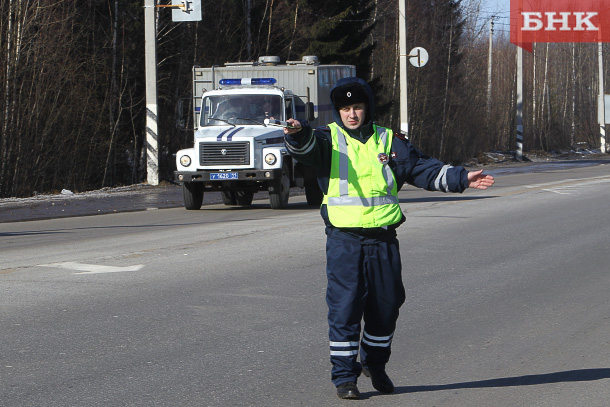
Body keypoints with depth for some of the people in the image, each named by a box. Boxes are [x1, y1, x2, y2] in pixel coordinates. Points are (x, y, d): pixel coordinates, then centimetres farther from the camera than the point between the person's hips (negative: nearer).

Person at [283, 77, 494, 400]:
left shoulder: (389, 142, 12)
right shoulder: (329, 139, 2)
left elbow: (423, 169, 11)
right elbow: (307, 148, -20)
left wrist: (461, 179, 0)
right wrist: (297, 134, -43)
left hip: (383, 240, 3)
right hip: (344, 241, -3)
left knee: (385, 306, 10)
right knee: (344, 307, -6)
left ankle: (375, 364, 31)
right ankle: (344, 375, 5)